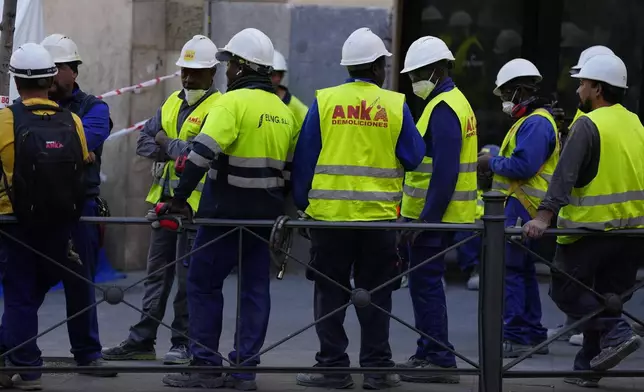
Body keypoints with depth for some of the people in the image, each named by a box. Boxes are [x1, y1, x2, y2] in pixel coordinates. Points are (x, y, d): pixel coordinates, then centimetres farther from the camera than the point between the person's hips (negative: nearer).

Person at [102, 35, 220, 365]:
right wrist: (178, 151, -10)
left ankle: (183, 342, 6)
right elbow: (145, 142, 8)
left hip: (197, 202, -7)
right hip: (165, 199, 7)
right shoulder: (171, 103, 15)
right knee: (157, 271, 11)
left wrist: (168, 145, -8)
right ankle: (142, 340, 16)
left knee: (187, 275, -2)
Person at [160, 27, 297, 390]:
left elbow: (203, 153, -22)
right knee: (256, 289, 8)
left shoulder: (233, 102, -12)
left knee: (204, 283, 3)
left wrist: (180, 197, -20)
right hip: (266, 215, 7)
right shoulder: (284, 112, 12)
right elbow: (289, 168, 16)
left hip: (227, 212, -7)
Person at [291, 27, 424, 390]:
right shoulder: (396, 105, -2)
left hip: (330, 211, 0)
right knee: (375, 293, 9)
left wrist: (301, 203, 9)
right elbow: (414, 157, 2)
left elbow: (304, 158, 0)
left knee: (331, 293, 7)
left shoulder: (324, 101, -1)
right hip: (379, 214, 0)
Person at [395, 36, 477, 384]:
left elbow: (445, 171, -23)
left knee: (425, 284, -7)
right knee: (425, 283, 15)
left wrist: (427, 219, -22)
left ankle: (439, 360, -4)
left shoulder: (444, 109, -16)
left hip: (434, 215, -10)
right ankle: (428, 354, 22)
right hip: (435, 214, 10)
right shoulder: (450, 102, 17)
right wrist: (415, 214, 21)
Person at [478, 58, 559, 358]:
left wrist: (492, 163, -12)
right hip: (520, 207, 11)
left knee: (509, 269, -11)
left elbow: (523, 165, -25)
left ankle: (516, 337, -11)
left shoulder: (536, 123, -15)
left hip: (521, 209, -11)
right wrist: (494, 161, 11)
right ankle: (533, 335, 20)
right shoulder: (530, 121, 20)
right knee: (522, 271, 15)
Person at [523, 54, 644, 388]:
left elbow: (565, 175, -22)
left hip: (590, 229, -7)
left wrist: (544, 216, -28)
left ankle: (616, 333, -12)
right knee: (605, 298, 14)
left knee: (565, 291, 5)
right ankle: (588, 367, 17)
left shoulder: (588, 125, -13)